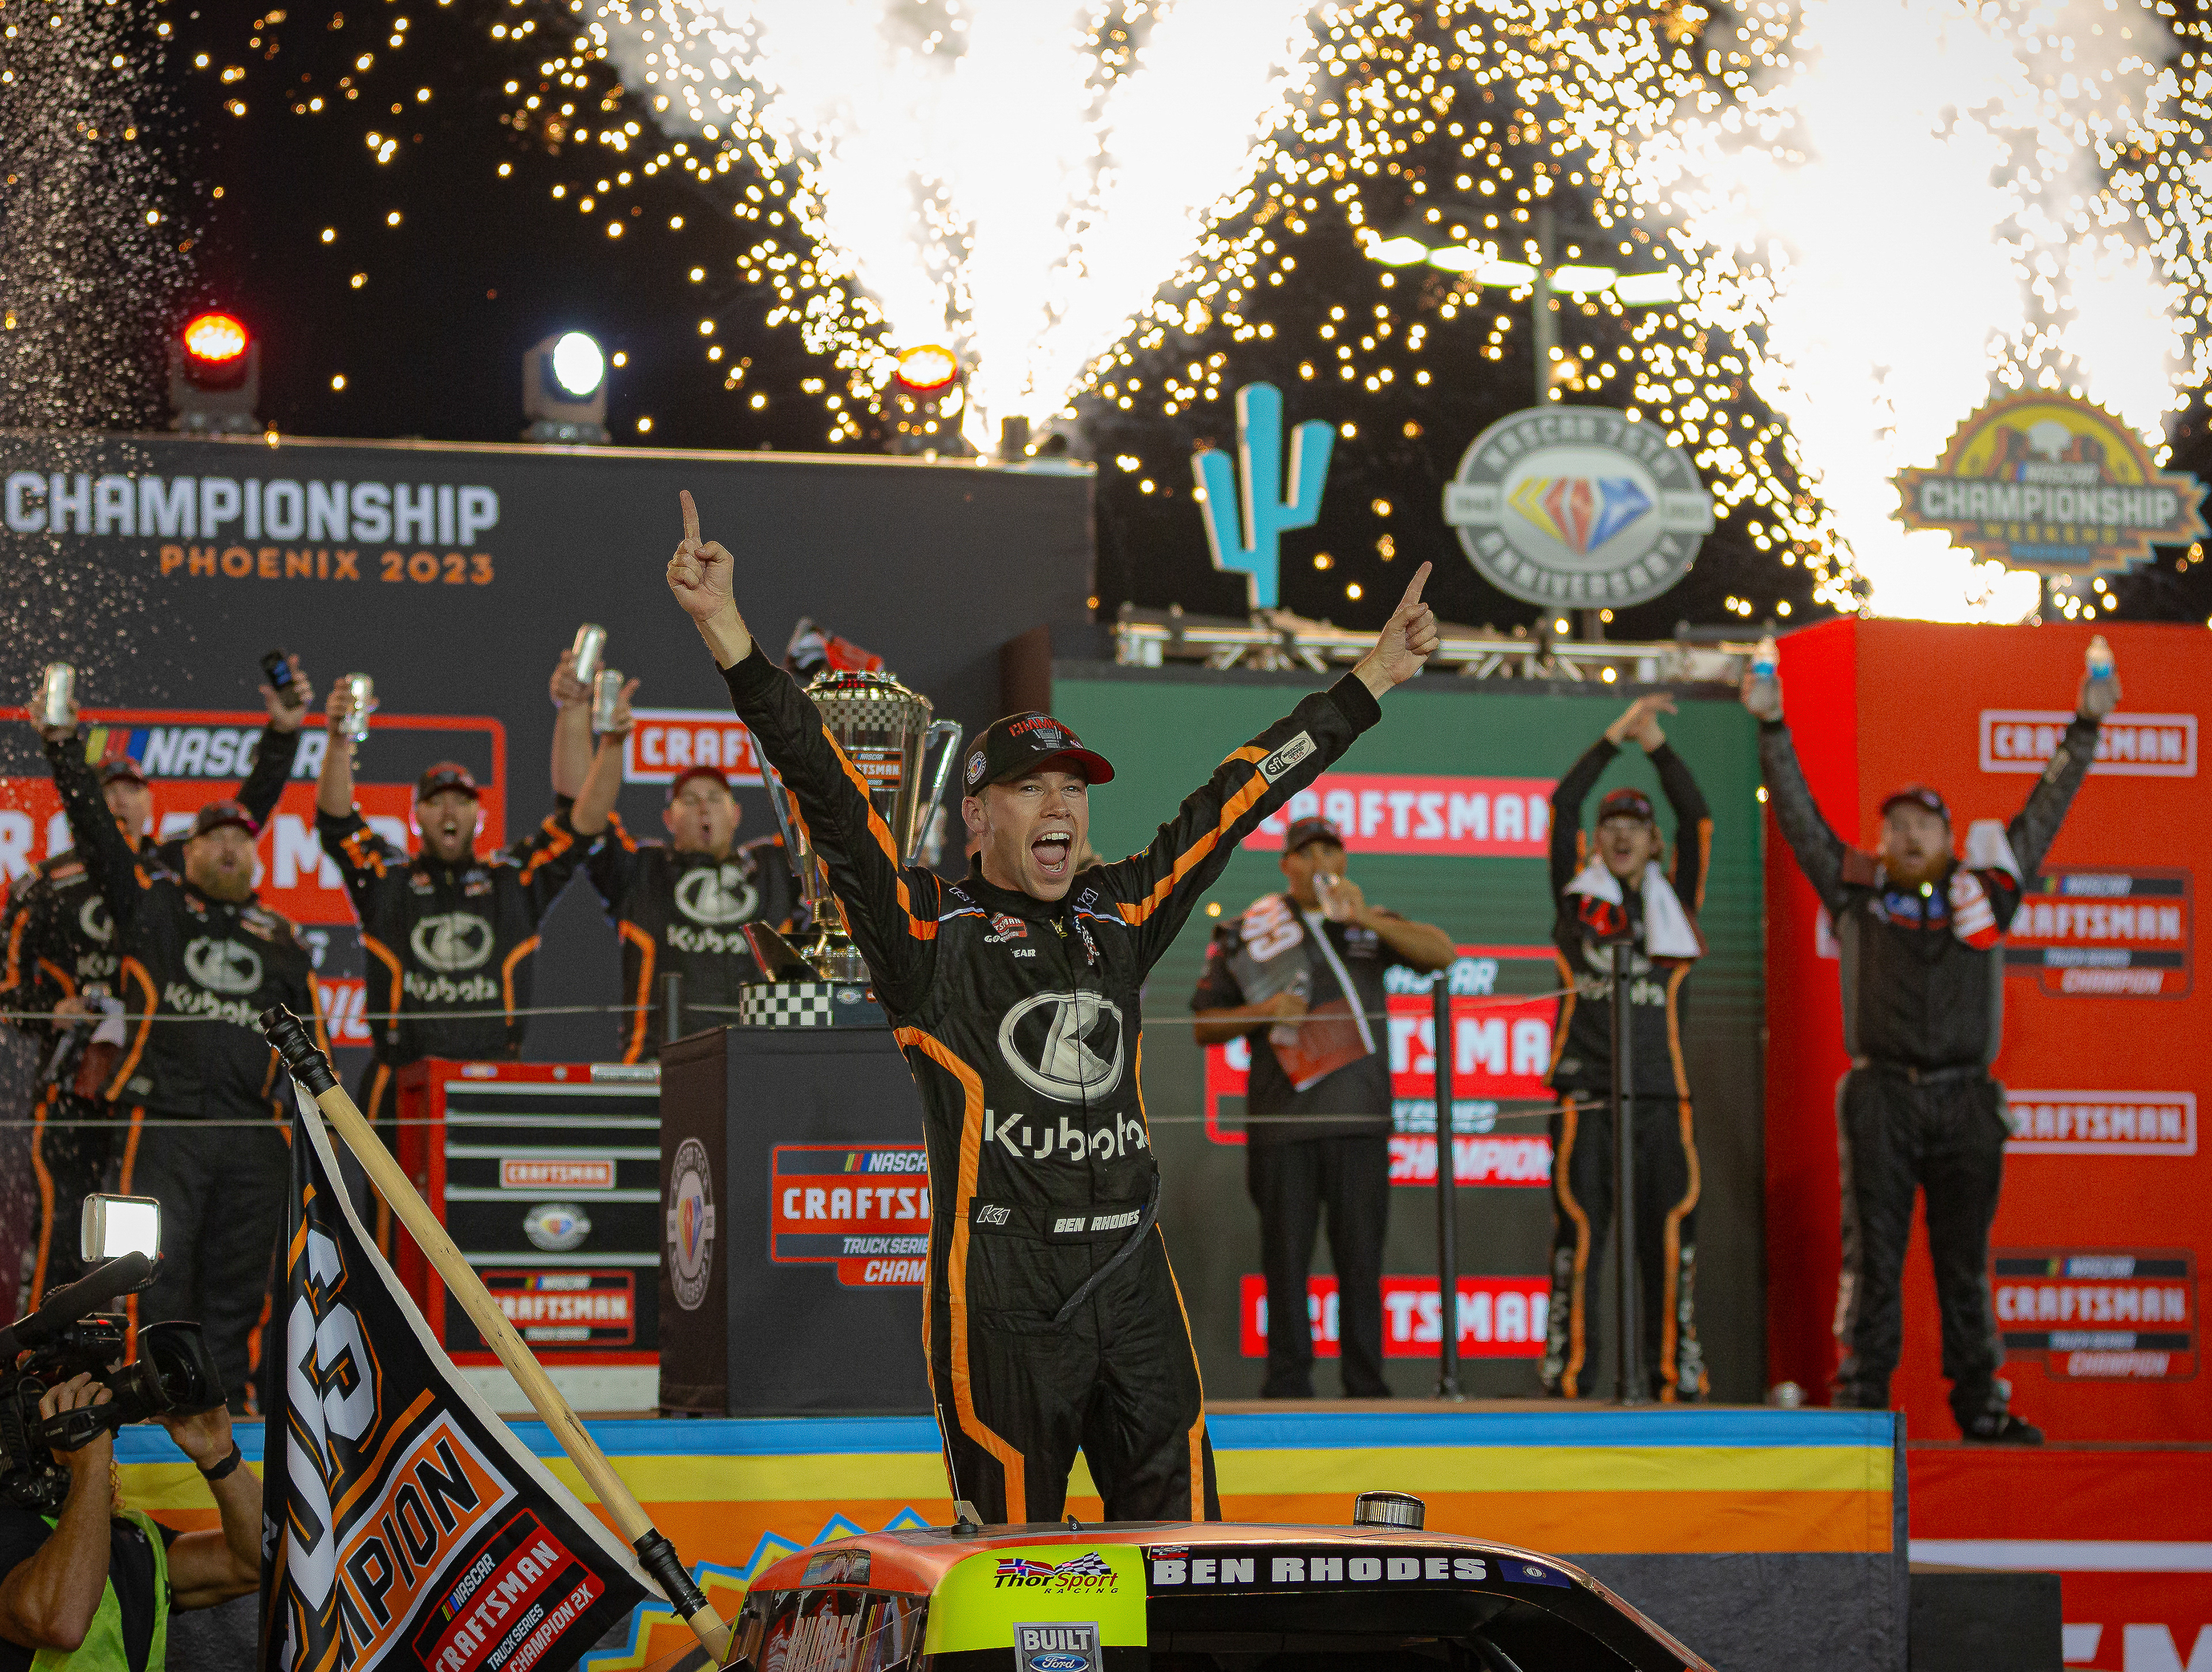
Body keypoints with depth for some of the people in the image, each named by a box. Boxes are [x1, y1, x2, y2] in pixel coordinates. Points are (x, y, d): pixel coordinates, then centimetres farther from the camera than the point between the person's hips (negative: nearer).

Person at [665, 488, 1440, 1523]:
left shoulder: (1122, 916, 15)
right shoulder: (931, 928, 2)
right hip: (1001, 1297, -5)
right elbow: (824, 789, -7)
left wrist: (1375, 677, 27)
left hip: (1135, 1281, 5)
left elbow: (1239, 797, 21)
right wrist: (727, 635, -18)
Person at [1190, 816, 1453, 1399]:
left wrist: (1365, 919, -12)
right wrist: (1262, 1012, -10)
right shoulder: (1247, 934, 10)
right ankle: (1287, 1383, 6)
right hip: (1281, 1122, -1)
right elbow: (1205, 1025, 9)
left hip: (1359, 1121, 1)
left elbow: (1442, 953, -3)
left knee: (1361, 1254, 1)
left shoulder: (1372, 924, 14)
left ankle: (1365, 1385, 6)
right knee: (1286, 1256, -1)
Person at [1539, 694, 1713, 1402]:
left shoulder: (1673, 902, 14)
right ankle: (1566, 1371, -2)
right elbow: (1563, 805, 1)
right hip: (1587, 1093, -2)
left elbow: (1697, 819, 4)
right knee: (1578, 1231, -4)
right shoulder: (1577, 897, 10)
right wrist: (1615, 738, -3)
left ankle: (1675, 1371, 5)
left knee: (1670, 1236, 1)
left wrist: (1657, 746, -3)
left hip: (1661, 1091, 2)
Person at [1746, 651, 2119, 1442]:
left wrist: (2087, 726, 14)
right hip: (1881, 1098, -1)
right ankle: (1861, 1400, 3)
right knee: (1873, 1255, 0)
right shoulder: (1856, 891, 9)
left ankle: (1982, 1405, 10)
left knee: (1965, 1258, 6)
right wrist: (1772, 729, 3)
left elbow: (2046, 810, 16)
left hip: (1964, 1099, 1)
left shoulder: (1983, 887, 12)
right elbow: (1798, 815, 8)